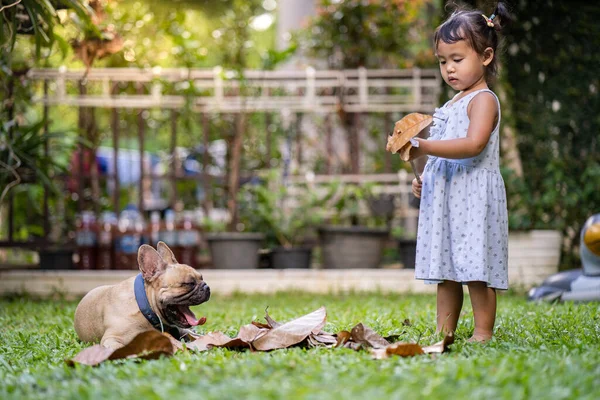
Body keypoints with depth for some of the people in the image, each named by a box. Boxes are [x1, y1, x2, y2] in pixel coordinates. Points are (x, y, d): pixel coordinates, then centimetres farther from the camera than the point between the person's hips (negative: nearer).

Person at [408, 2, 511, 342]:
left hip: (474, 198, -9)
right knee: (446, 270, 10)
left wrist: (425, 147, -29)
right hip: (445, 199, 9)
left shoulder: (483, 100, -8)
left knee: (475, 270, -9)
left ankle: (483, 334, -5)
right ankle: (443, 333, 14)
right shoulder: (451, 106, 20)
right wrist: (425, 180, 15)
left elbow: (473, 144, -24)